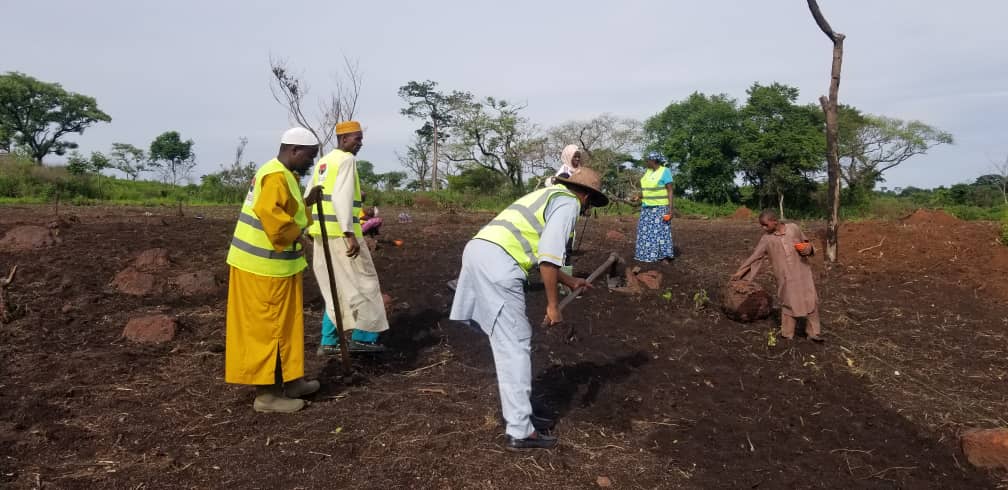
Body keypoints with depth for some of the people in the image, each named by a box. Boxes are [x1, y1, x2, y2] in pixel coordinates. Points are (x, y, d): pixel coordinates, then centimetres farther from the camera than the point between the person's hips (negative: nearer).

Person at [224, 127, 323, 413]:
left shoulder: (282, 175, 16)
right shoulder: (276, 176, -18)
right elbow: (270, 215, -32)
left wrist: (306, 203, 11)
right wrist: (297, 236, -19)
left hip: (271, 263, 11)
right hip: (265, 266, -11)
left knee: (281, 325, 17)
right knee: (267, 327, -3)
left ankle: (288, 382, 28)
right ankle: (266, 394, 7)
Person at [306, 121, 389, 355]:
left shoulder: (324, 161, 19)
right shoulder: (347, 159, -9)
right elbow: (342, 198, -21)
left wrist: (310, 228, 27)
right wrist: (350, 234, -24)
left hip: (322, 231, 9)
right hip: (339, 232, -9)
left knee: (337, 286, 15)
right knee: (363, 281, 1)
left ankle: (329, 341, 16)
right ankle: (363, 336, 4)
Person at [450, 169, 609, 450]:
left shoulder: (549, 196, 32)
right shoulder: (568, 203, 3)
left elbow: (540, 254, 40)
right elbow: (550, 256, -10)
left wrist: (569, 282, 49)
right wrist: (552, 304, -4)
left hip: (478, 251, 10)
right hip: (496, 262, -10)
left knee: (511, 341, 17)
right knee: (514, 346, -4)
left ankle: (516, 413, 26)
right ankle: (520, 431, 1)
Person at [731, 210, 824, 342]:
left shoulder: (793, 228, -1)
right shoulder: (766, 239, -2)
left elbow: (805, 242, 13)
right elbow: (754, 257, 2)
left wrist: (808, 249, -10)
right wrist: (740, 271, 0)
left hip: (802, 273, 1)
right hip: (785, 278, 0)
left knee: (811, 301, 3)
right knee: (788, 304, 3)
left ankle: (813, 332, 16)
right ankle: (787, 335, 14)